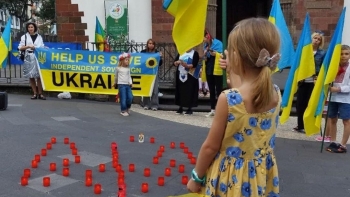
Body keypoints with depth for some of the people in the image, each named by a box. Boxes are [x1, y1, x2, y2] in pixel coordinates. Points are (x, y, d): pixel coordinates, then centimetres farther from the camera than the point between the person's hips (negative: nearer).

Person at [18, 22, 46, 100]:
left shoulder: (39, 37, 12)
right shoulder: (24, 37, 7)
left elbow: (42, 47, 15)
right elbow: (20, 48, 1)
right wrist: (28, 46, -12)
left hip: (38, 57, 0)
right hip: (29, 58, 0)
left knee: (39, 76, -4)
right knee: (31, 76, 3)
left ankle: (40, 93, 0)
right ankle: (35, 93, 10)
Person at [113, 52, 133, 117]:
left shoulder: (128, 68, 10)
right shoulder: (118, 68, -1)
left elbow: (129, 76, 11)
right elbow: (116, 76, 14)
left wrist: (130, 82, -5)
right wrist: (115, 83, 25)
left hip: (128, 85, 4)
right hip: (121, 84, -4)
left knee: (130, 97, 0)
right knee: (123, 98, -5)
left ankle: (127, 108, 22)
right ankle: (123, 111, 6)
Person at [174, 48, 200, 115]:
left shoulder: (195, 53, -2)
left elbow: (194, 65, -13)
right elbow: (175, 63, 7)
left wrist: (186, 66, -27)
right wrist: (177, 62, -15)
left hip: (190, 76, -4)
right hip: (180, 75, 4)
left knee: (189, 92, -5)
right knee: (180, 91, 5)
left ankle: (189, 109, 2)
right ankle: (180, 108, 14)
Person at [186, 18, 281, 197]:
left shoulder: (228, 99, -23)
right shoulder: (276, 94, -8)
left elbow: (211, 146, -15)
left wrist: (197, 177, -2)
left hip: (233, 177, -5)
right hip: (263, 176, 5)